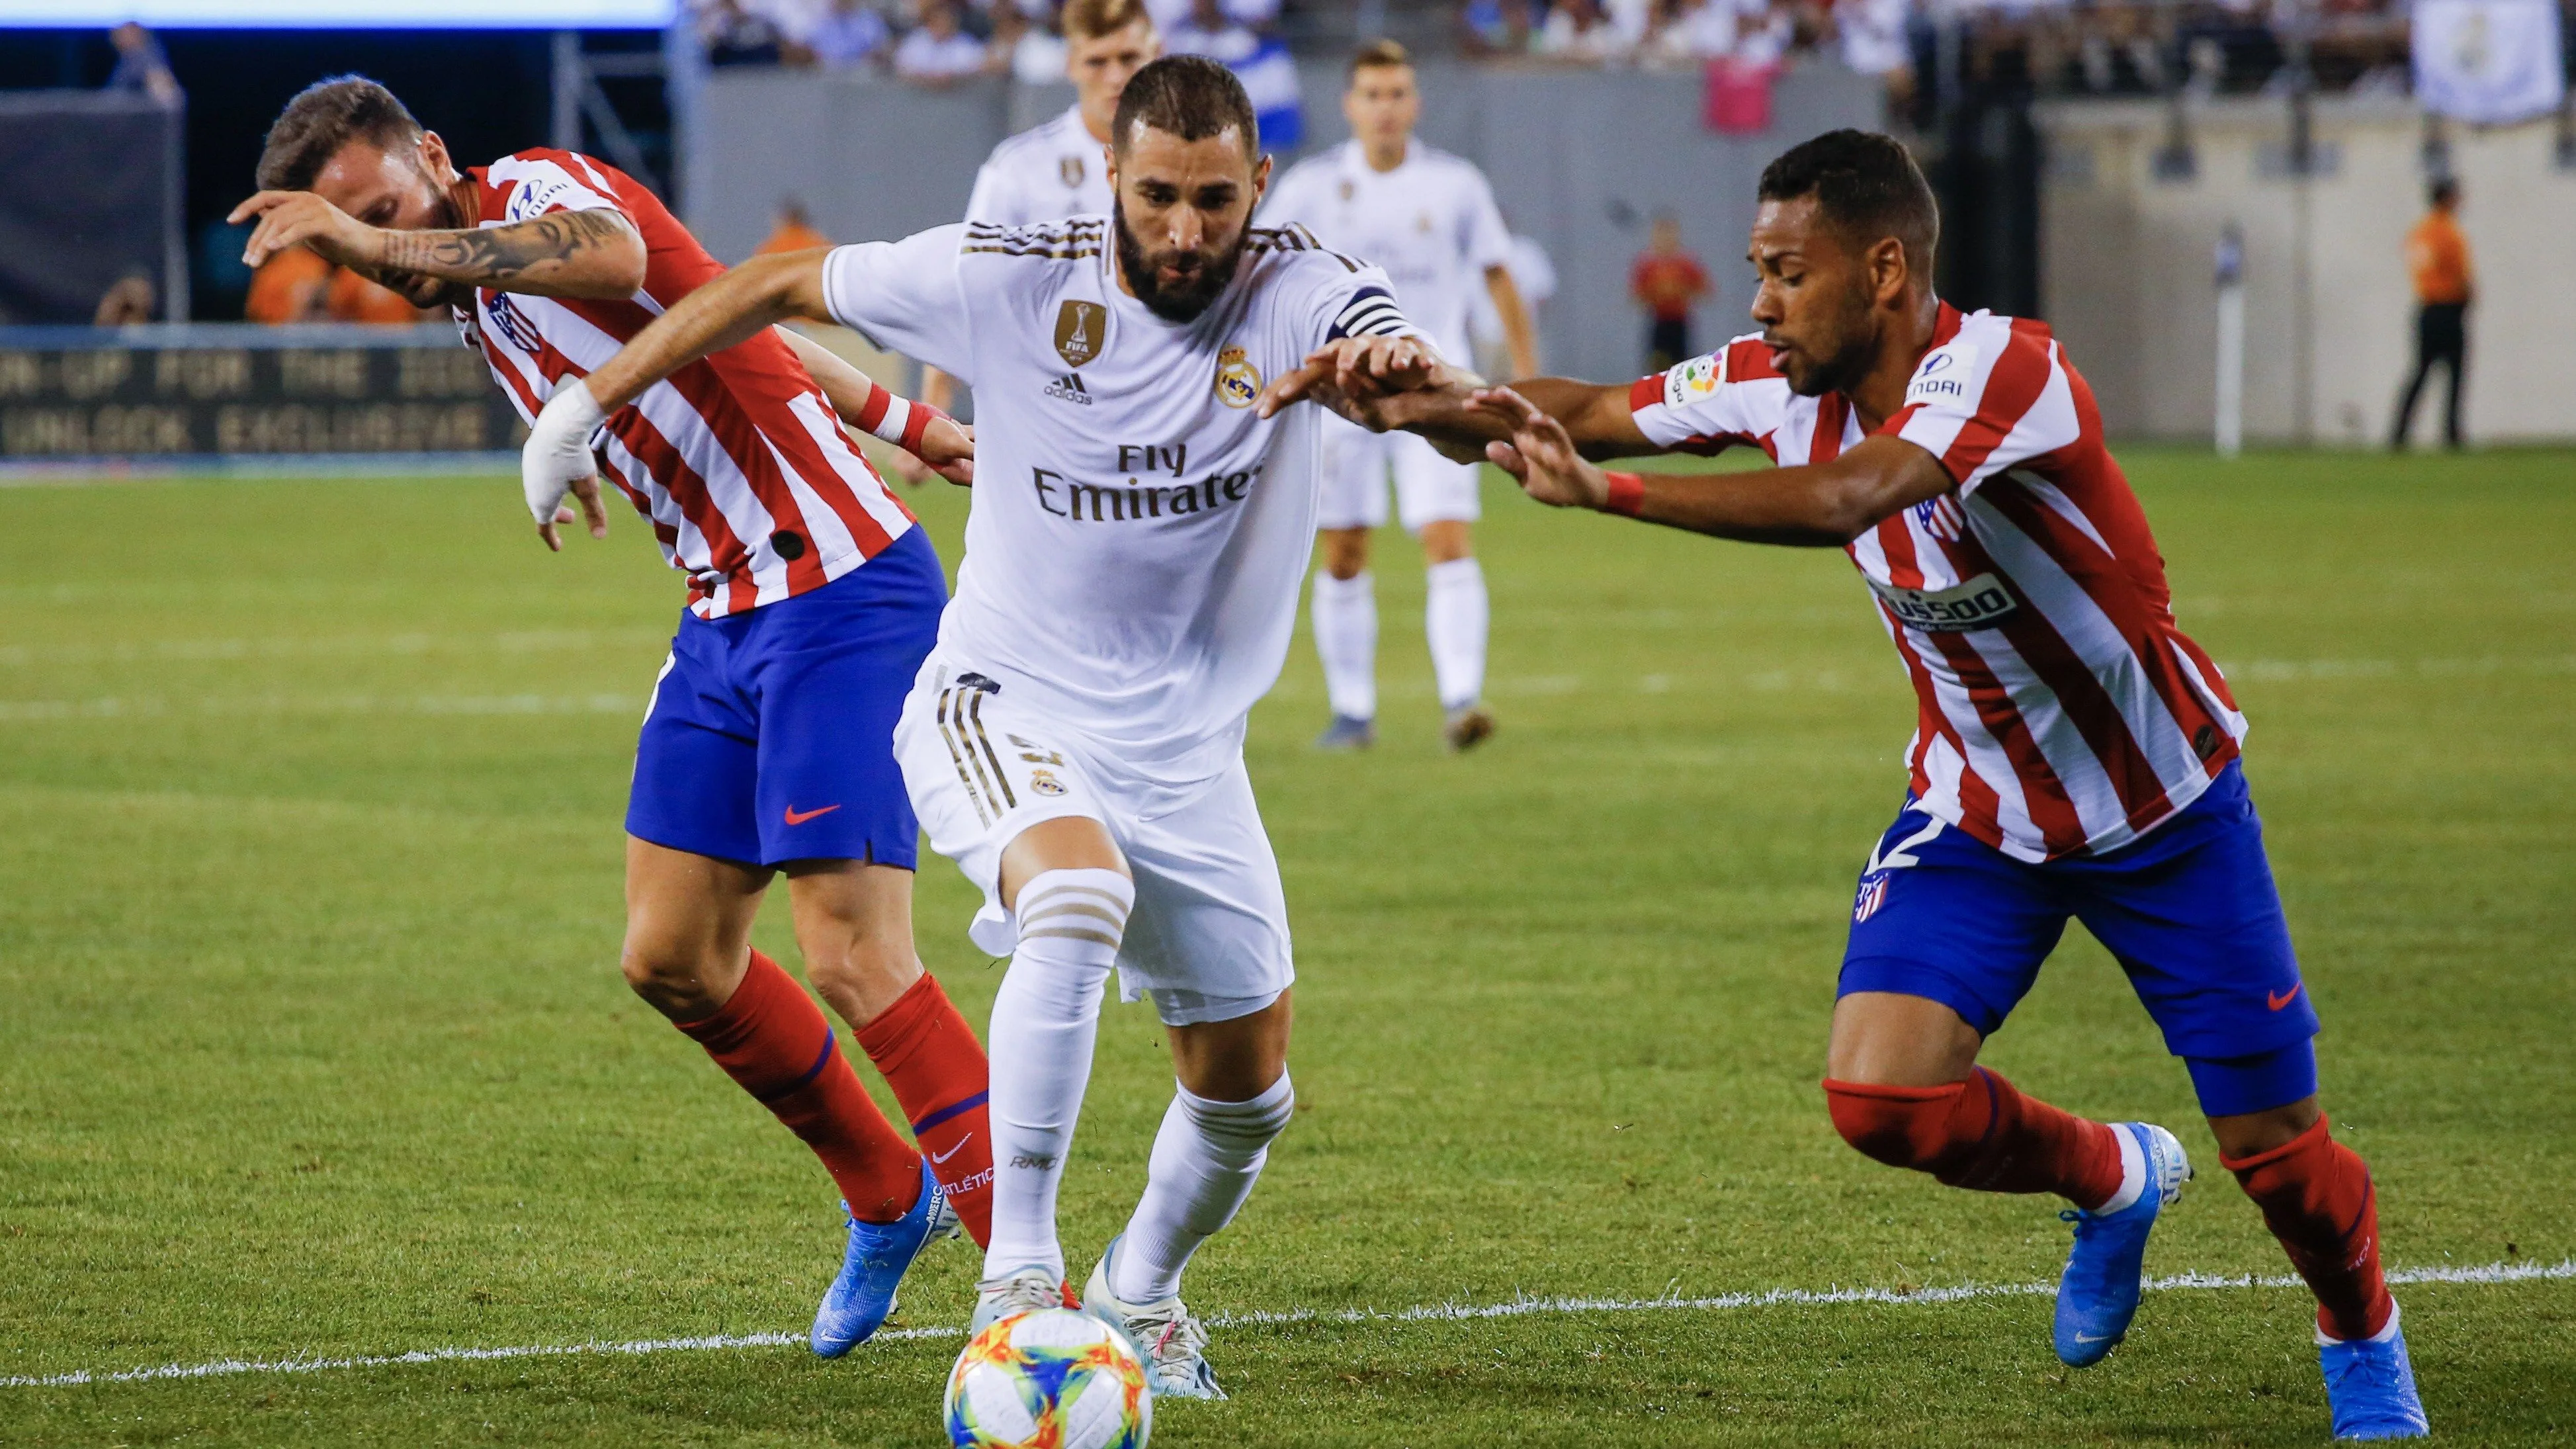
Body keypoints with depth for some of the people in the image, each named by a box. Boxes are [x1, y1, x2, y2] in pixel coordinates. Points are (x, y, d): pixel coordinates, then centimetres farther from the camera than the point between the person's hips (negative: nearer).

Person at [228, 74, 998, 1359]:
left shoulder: (540, 187, -11)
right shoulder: (484, 309, 15)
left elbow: (611, 256, -39)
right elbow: (762, 332, 27)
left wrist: (385, 235, -42)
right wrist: (914, 428, 35)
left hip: (841, 591, -10)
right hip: (727, 618, 10)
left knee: (851, 957, -16)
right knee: (670, 957, 9)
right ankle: (890, 1197, 28)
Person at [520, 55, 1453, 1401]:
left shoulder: (1299, 293, -14)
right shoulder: (1010, 279, -13)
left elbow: (1390, 352, -36)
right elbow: (781, 283, 0)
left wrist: (1412, 375, -61)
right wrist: (593, 396, 1)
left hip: (1187, 751, 3)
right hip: (1003, 708, -3)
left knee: (1245, 1094, 11)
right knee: (1080, 893, -36)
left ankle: (1137, 1290, 43)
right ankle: (1017, 1270, -30)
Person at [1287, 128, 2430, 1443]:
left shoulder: (2002, 371, -31)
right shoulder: (1780, 385, -10)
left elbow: (1842, 499, -46)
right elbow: (1583, 414, -1)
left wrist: (1608, 492, -53)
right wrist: (1403, 403, -17)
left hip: (2164, 812, -5)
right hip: (1976, 815, 5)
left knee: (2276, 1150, 1)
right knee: (1880, 1096, -17)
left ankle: (2361, 1336, 36)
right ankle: (2113, 1181, 15)